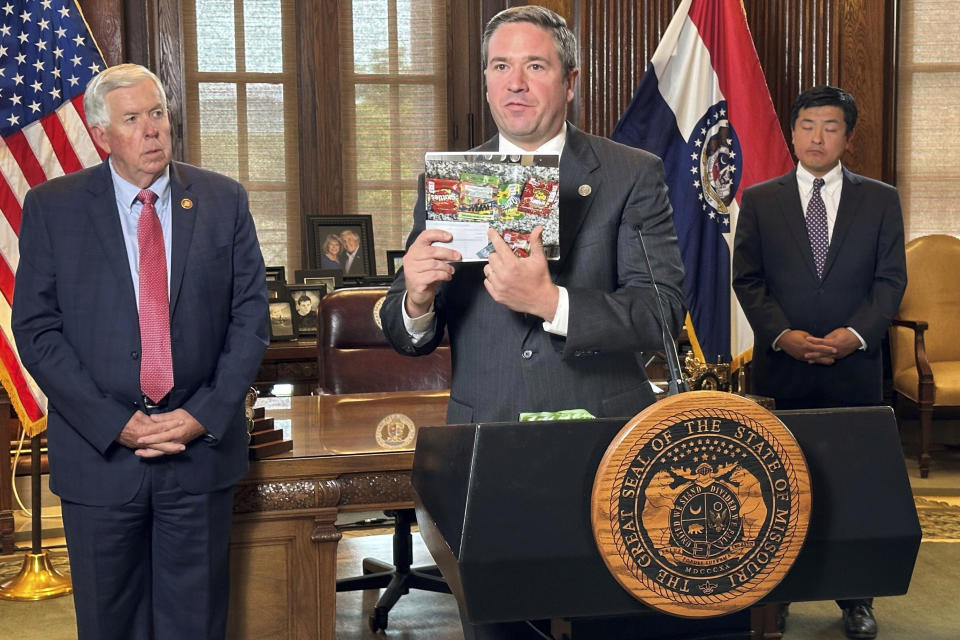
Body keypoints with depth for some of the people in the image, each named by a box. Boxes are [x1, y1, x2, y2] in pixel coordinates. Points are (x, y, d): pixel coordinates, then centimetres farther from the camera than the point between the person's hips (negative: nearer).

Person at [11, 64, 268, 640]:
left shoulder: (224, 201, 2)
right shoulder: (52, 208, -1)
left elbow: (250, 317, 1)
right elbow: (36, 329, -5)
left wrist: (204, 416, -10)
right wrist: (115, 424, -13)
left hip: (202, 448, 1)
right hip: (99, 451, 0)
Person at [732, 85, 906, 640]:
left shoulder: (880, 200, 7)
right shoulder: (759, 200, 6)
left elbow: (891, 278, 4)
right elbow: (747, 279, 3)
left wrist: (854, 334, -11)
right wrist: (782, 335, -11)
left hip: (855, 368, 0)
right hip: (781, 369, 0)